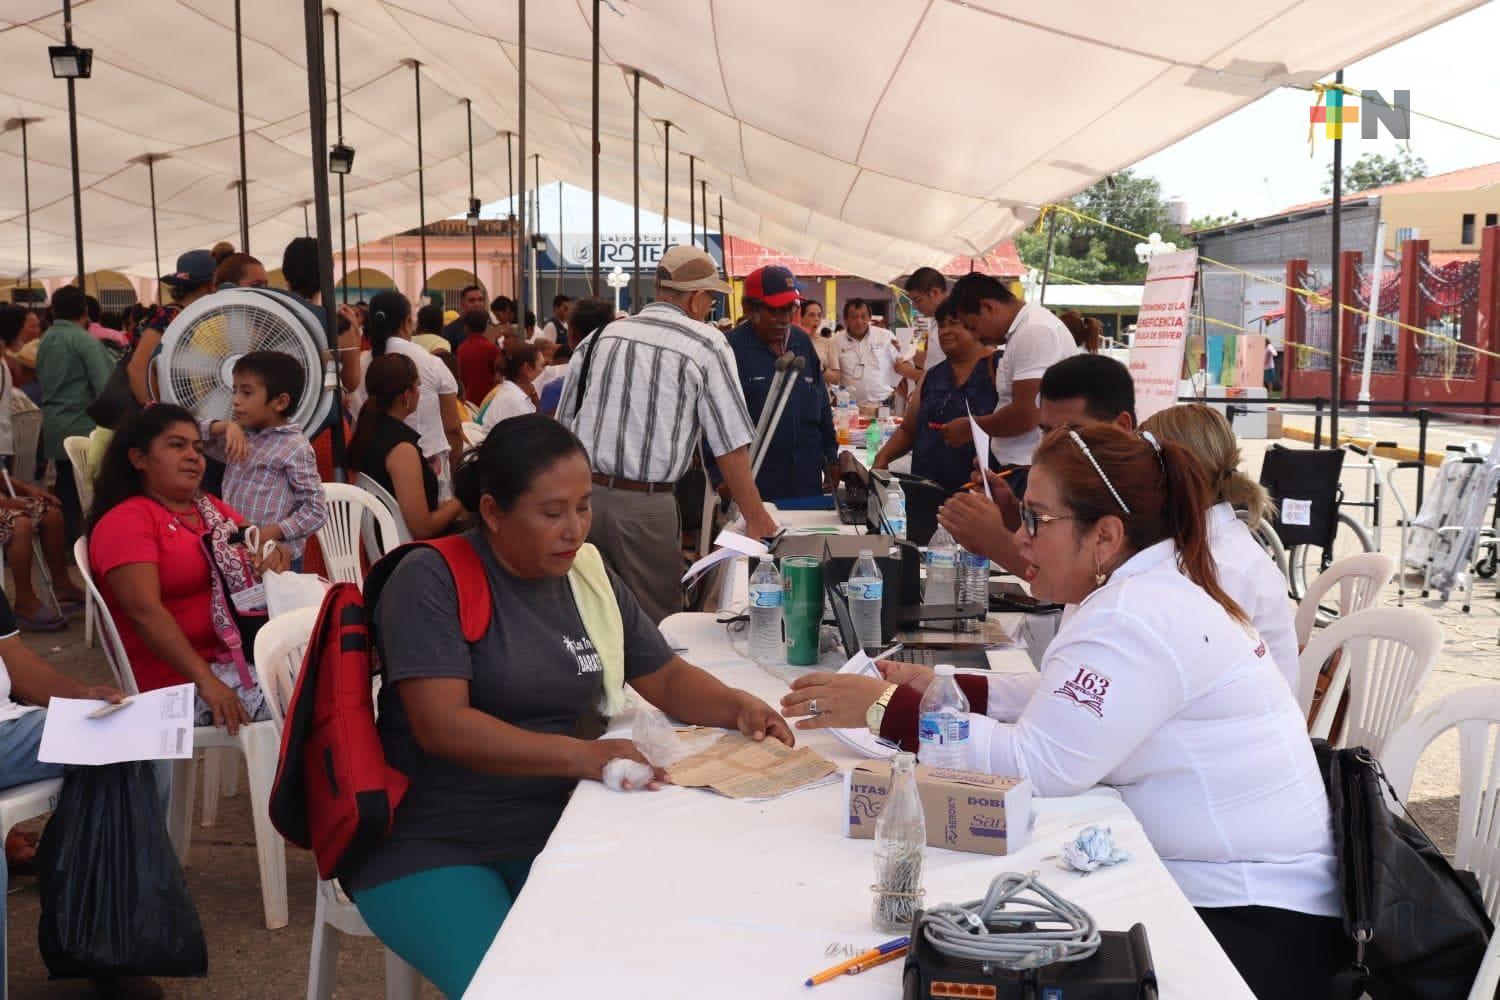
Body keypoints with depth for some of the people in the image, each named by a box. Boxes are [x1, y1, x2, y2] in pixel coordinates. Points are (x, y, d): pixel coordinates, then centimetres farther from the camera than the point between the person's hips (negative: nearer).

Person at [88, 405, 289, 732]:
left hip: (246, 649, 7)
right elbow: (146, 612, -19)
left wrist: (276, 553, -8)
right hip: (183, 679, -7)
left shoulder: (213, 508, 17)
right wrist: (207, 682, -28)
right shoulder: (125, 521, -8)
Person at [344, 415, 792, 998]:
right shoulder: (432, 581, -12)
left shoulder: (588, 575, 8)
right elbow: (442, 726, -22)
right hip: (432, 848, -5)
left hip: (557, 831, 5)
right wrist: (581, 755, -33)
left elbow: (665, 676, 14)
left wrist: (738, 706, -7)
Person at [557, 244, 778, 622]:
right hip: (645, 506, -5)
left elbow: (563, 426, 15)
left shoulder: (600, 336, 11)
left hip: (581, 492, 5)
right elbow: (731, 444, -5)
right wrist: (756, 518, 1)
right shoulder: (707, 345, -3)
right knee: (656, 626, 6)